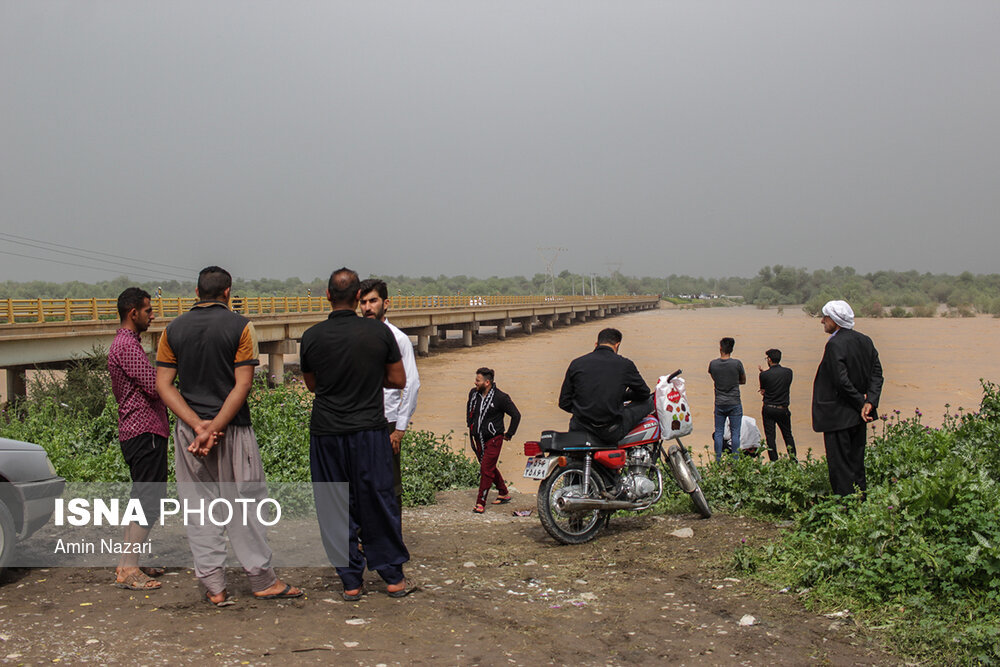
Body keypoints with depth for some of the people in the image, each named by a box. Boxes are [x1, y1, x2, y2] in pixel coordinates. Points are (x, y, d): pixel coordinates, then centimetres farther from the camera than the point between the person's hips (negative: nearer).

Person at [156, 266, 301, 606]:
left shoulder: (173, 330, 5)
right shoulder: (240, 326, -5)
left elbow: (163, 384, -2)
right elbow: (243, 384, -13)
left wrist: (198, 426, -10)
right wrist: (214, 428, -14)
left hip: (189, 429, 3)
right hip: (233, 428, -3)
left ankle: (214, 586, 11)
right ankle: (262, 580, 14)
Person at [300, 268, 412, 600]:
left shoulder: (312, 337, -4)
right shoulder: (379, 332, -6)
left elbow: (311, 384, 11)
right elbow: (399, 380, 3)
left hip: (326, 432, 0)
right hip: (370, 429, 0)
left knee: (335, 509, 9)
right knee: (378, 503, 9)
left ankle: (351, 581, 13)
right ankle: (393, 577, 17)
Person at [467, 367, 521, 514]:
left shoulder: (501, 397, -15)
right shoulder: (473, 393, 2)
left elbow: (516, 415, -7)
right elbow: (469, 407, 26)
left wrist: (509, 434, -3)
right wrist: (470, 424, 21)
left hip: (493, 439, -6)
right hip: (478, 438, 7)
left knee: (486, 470, -10)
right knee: (490, 468, 16)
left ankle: (480, 503, -6)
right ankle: (504, 493, 33)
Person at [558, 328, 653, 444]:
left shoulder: (576, 363, 4)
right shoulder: (625, 364, -2)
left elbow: (564, 402, 7)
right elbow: (644, 392, 13)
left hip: (580, 429, 3)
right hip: (611, 433, -3)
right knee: (647, 402, 20)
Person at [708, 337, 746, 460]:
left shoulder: (713, 364, -4)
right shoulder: (737, 363, -10)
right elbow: (743, 381, 5)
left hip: (719, 404, 2)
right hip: (735, 404, -2)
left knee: (718, 433, 9)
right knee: (735, 433, 4)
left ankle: (718, 460, 11)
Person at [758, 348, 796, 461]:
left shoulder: (764, 375, -11)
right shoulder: (788, 372, -3)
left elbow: (763, 391, 2)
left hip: (768, 409, -2)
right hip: (783, 409, 2)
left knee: (770, 437, 4)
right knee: (788, 435, 16)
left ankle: (774, 462, 3)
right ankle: (793, 459, 7)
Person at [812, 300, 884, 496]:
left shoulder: (835, 344, -17)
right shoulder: (865, 341, 7)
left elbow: (842, 381, -21)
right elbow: (877, 373, 4)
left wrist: (862, 403, -10)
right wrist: (870, 402, -5)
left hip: (838, 416, -8)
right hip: (858, 415, 8)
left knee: (841, 467, -2)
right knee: (857, 464, 16)